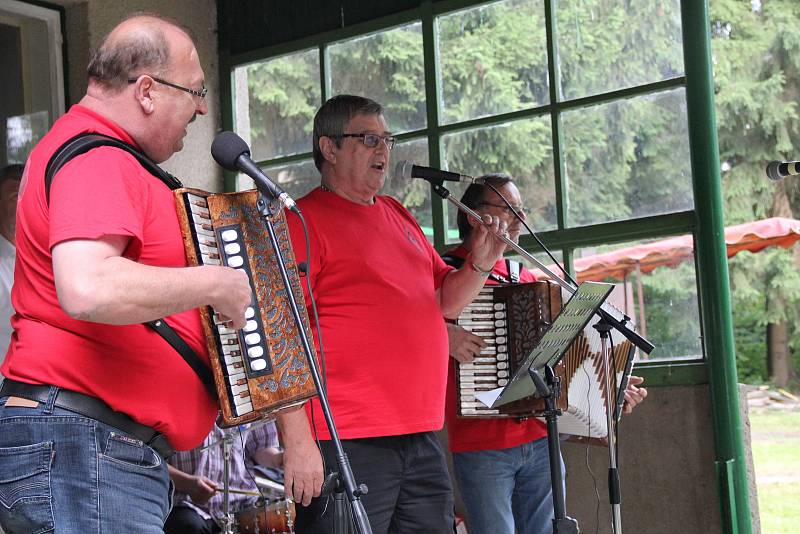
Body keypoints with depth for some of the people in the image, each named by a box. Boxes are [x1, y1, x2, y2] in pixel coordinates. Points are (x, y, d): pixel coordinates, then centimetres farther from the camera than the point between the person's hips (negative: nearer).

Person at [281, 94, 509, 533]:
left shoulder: (397, 215, 18)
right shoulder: (304, 221, -5)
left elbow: (445, 300, 23)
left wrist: (480, 264, 1)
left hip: (421, 439, 8)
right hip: (348, 445, -8)